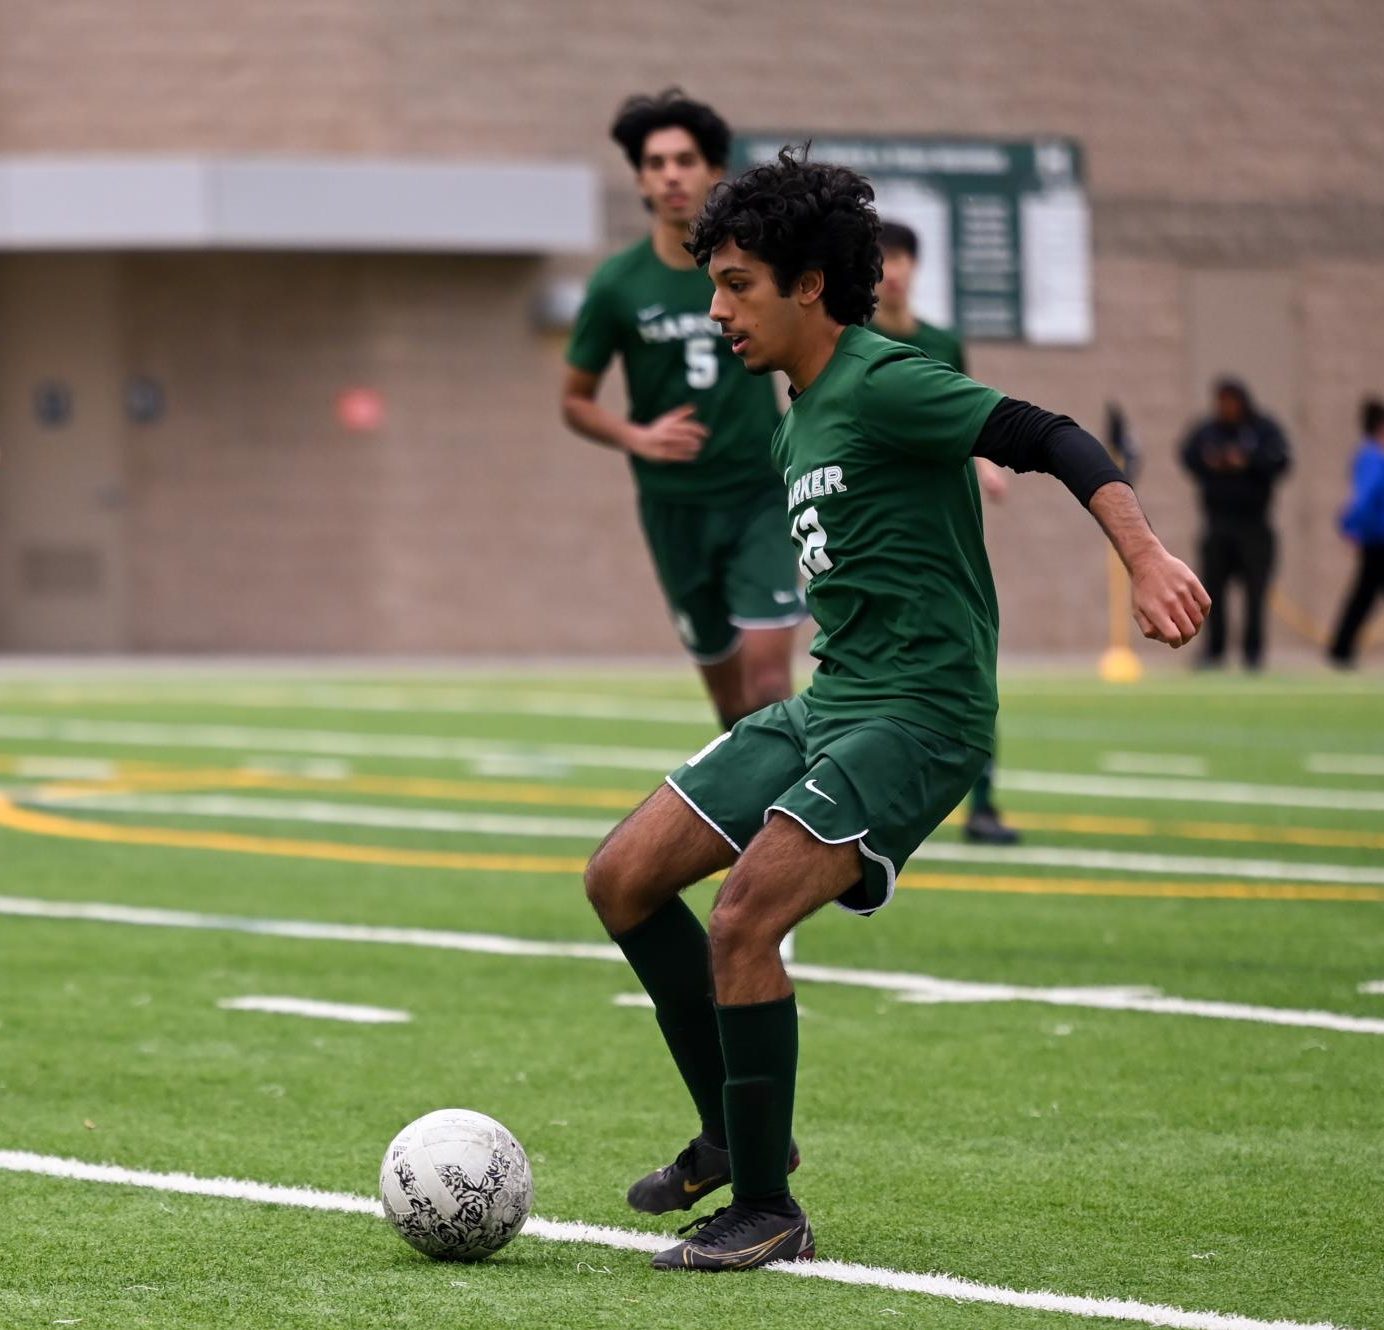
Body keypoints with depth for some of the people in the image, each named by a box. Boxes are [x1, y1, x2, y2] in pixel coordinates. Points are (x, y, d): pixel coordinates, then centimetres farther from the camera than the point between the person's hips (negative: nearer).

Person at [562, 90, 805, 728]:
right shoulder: (617, 286, -5)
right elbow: (575, 401, 4)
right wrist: (637, 437, -13)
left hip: (761, 494, -1)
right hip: (675, 503, 1)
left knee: (766, 661, -16)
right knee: (726, 680, 9)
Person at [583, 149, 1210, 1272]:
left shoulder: (882, 385, -13)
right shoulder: (797, 419, 15)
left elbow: (1053, 441, -21)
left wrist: (1146, 560, -34)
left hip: (916, 716, -10)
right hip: (826, 706, 10)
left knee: (743, 922, -22)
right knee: (623, 878, 6)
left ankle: (767, 1212, -10)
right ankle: (734, 1133, 18)